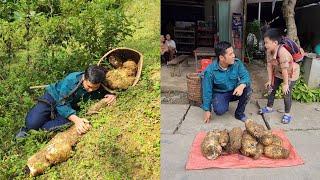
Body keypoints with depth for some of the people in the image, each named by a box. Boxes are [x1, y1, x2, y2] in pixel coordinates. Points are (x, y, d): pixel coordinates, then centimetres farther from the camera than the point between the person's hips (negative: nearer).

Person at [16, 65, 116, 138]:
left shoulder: (100, 87, -23)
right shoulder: (72, 80, -34)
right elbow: (62, 104, -33)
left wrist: (111, 96, -30)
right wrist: (76, 119, -51)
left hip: (71, 106, 4)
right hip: (53, 97, -3)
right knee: (32, 122, -22)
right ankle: (27, 129, 17)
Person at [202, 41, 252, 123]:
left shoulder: (237, 63, -15)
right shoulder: (210, 71, -23)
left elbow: (246, 76, -15)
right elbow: (207, 91, -16)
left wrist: (242, 86, -41)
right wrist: (207, 110, -12)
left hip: (234, 91, 3)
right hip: (219, 94, -3)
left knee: (247, 90, -26)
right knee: (219, 110, -31)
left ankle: (239, 113, -2)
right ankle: (225, 104, 9)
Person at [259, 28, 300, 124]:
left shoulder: (282, 52, -37)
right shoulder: (269, 51, -14)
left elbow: (285, 69, -32)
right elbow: (269, 66, -8)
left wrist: (285, 84, -26)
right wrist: (269, 80, -5)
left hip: (291, 73, -7)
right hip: (278, 73, 7)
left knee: (286, 93, -6)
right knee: (272, 88, 11)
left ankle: (287, 114, 10)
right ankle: (269, 107, 30)